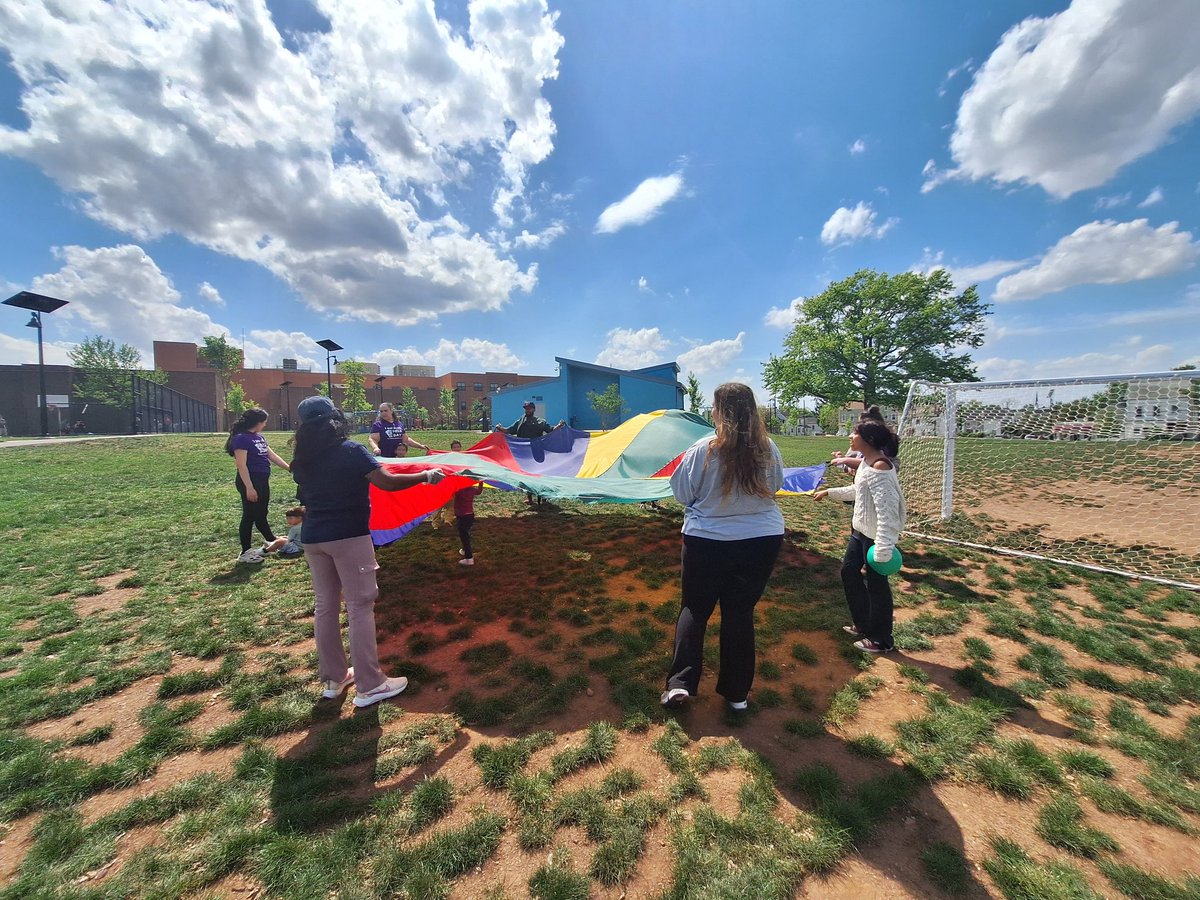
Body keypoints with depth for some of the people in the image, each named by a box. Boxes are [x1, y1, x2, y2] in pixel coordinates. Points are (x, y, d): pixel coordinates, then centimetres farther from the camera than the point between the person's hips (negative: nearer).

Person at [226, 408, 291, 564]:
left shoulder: (259, 437, 11)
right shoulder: (241, 438, -15)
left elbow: (272, 455, 18)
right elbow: (241, 465, -20)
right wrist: (249, 487, -23)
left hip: (262, 481, 9)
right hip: (250, 481, -9)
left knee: (261, 514, 20)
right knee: (249, 516, 1)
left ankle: (272, 541, 30)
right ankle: (245, 552, 13)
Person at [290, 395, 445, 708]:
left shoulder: (302, 459, 6)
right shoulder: (350, 450, -13)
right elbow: (387, 482, -21)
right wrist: (427, 476, -11)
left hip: (313, 537, 7)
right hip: (348, 536, -6)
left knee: (326, 606, 14)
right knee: (360, 607, 0)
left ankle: (333, 679, 27)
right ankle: (369, 685, 6)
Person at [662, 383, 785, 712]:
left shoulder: (703, 449, -17)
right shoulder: (768, 449, -7)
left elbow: (682, 494, -7)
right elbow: (775, 486, 10)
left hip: (707, 541, -2)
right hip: (762, 540, 3)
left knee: (695, 609, 15)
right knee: (740, 612, 14)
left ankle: (681, 683, 13)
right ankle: (737, 693, 27)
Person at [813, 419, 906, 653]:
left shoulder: (879, 466, -23)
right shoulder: (867, 461, 7)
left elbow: (886, 508, -28)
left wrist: (883, 548, -30)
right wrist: (829, 492, 28)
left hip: (876, 536, -10)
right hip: (861, 530, 10)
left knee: (876, 584, 5)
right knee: (849, 572, 19)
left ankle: (881, 641, 25)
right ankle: (864, 624, 37)